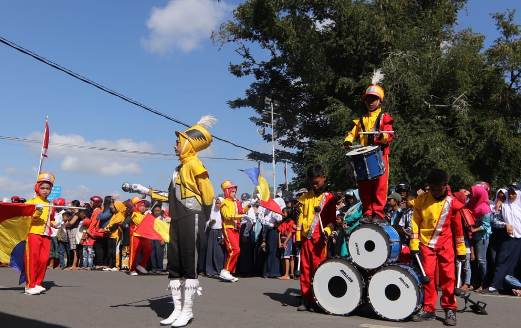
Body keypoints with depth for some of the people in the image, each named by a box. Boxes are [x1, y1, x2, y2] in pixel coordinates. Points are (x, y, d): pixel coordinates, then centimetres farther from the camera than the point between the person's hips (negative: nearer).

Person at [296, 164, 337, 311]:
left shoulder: (329, 198, 3)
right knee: (305, 269, 6)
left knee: (318, 269, -2)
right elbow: (301, 217, 13)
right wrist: (298, 236, 7)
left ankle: (317, 300, 6)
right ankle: (306, 299, 13)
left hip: (319, 239, -4)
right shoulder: (305, 198, 14)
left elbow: (332, 219, -1)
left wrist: (327, 231, -20)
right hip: (305, 238, 4)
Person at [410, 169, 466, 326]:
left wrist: (461, 249, 6)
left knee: (448, 276, -2)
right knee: (428, 275, 1)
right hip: (426, 243, 0)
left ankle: (450, 310, 9)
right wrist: (414, 244, -5)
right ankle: (428, 309, 10)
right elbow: (415, 222, 0)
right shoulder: (422, 199, -3)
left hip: (445, 244, 0)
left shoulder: (452, 202, -3)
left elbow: (458, 227, 4)